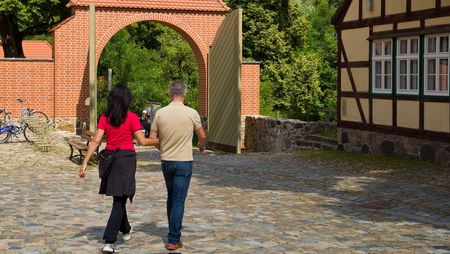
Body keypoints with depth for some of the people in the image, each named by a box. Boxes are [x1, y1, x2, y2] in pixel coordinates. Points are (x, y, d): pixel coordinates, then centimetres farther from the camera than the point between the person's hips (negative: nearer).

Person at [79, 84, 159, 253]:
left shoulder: (105, 118, 1)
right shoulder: (132, 118, -9)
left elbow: (96, 141, -5)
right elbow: (142, 141, -7)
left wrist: (85, 163, -5)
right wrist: (158, 141, 10)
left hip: (110, 158, 4)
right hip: (126, 159, -4)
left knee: (118, 197, 22)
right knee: (120, 200, -2)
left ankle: (126, 230, 41)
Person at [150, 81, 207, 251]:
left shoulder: (160, 113, -3)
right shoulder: (191, 113, -9)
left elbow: (152, 139, 3)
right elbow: (202, 136, 4)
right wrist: (202, 146, 27)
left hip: (166, 161, 3)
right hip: (184, 162, -3)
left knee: (171, 197, 20)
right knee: (179, 201, -1)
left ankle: (173, 232, 29)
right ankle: (173, 240, -2)